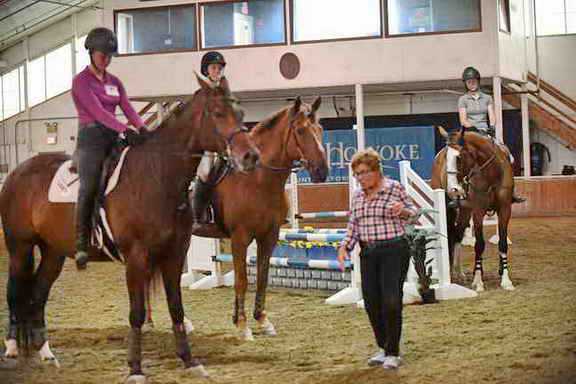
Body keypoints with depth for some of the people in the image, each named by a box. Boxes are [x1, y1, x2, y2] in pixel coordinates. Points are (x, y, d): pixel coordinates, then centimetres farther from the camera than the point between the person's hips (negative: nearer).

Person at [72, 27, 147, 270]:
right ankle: (81, 244, -21)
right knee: (89, 187, -18)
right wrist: (126, 130, -27)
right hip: (91, 137, -7)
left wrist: (142, 129, -14)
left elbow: (128, 109, 7)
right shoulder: (81, 81, -3)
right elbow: (97, 111, -15)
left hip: (113, 138, 7)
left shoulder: (115, 82, 18)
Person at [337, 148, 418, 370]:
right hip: (368, 254, 6)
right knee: (371, 303, 6)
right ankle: (384, 348, 22)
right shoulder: (357, 197, 11)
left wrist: (403, 211, -17)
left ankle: (393, 353, 1)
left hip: (393, 250, -6)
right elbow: (353, 227, 14)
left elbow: (413, 211, 5)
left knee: (391, 302, -10)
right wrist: (344, 247, -1)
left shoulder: (395, 188, -4)